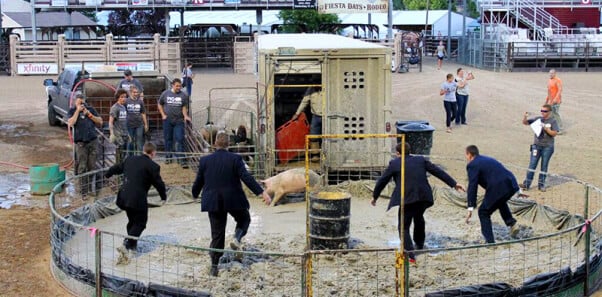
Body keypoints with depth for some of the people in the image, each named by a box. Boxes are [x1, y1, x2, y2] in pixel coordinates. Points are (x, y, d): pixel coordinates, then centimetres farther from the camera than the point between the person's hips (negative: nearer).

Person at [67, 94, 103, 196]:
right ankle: (83, 190, -2)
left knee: (92, 166, 2)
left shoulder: (91, 109, 13)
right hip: (80, 142, -2)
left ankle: (91, 187, 10)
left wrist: (89, 114, -3)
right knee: (82, 167, -5)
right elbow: (71, 123, -11)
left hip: (93, 140, 2)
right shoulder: (72, 111, 7)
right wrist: (78, 110, -9)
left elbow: (100, 122, 9)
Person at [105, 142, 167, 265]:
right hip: (138, 199, -7)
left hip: (124, 197, 7)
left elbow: (116, 168, 25)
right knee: (140, 224, 3)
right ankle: (127, 246, -12)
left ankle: (131, 245, 34)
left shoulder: (130, 160, 10)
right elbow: (159, 183, -5)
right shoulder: (152, 166, -9)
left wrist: (107, 174, 46)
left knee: (132, 221, 24)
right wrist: (164, 197, 12)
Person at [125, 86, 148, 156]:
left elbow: (143, 113, 9)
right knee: (130, 142, 9)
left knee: (139, 142, 1)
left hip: (139, 124, 1)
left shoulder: (140, 101, 4)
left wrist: (146, 124, 10)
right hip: (130, 124, -1)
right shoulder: (126, 101, -3)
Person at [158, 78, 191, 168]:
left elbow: (184, 107, 0)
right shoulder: (166, 93, 3)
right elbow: (160, 104, 13)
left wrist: (185, 116, -16)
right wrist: (163, 115, 3)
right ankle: (168, 156, 25)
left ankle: (180, 158, -5)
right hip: (167, 120, 1)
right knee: (168, 139, 11)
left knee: (180, 139, -7)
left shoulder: (184, 95, -1)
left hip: (179, 121, -1)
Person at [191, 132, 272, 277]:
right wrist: (262, 192, -18)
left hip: (213, 202, 2)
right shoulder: (235, 159, -8)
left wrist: (195, 194, 27)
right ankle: (237, 239, -3)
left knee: (217, 234, 9)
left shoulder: (205, 160, 0)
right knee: (244, 219, 25)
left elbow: (198, 181, 7)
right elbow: (247, 177, -17)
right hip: (234, 200, -2)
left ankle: (214, 266, 9)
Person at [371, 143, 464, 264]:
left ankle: (410, 255, -11)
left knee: (403, 227, 3)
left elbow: (382, 180, 9)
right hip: (424, 197, 5)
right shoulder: (421, 160, 14)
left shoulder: (394, 164, 6)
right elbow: (438, 171, 14)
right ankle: (419, 245, 45)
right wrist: (454, 183, 18)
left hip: (407, 199, -4)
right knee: (418, 218, 31)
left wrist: (374, 196, 22)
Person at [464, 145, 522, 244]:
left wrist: (470, 209, -8)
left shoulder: (472, 165, 2)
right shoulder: (488, 159, 27)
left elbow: (472, 186, -7)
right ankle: (512, 223, 25)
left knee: (483, 212, 10)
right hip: (511, 184, 8)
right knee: (500, 201, 38)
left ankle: (490, 242, 8)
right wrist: (518, 190, 35)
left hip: (498, 189, -8)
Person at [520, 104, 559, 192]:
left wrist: (546, 128, -21)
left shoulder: (552, 121, -3)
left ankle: (541, 184, 14)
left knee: (544, 166, 6)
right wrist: (525, 117, -15)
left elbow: (554, 133, -9)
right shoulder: (538, 119, 4)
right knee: (532, 165, -1)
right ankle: (526, 184, 0)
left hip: (547, 147, -2)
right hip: (536, 145, 2)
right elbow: (525, 122, 5)